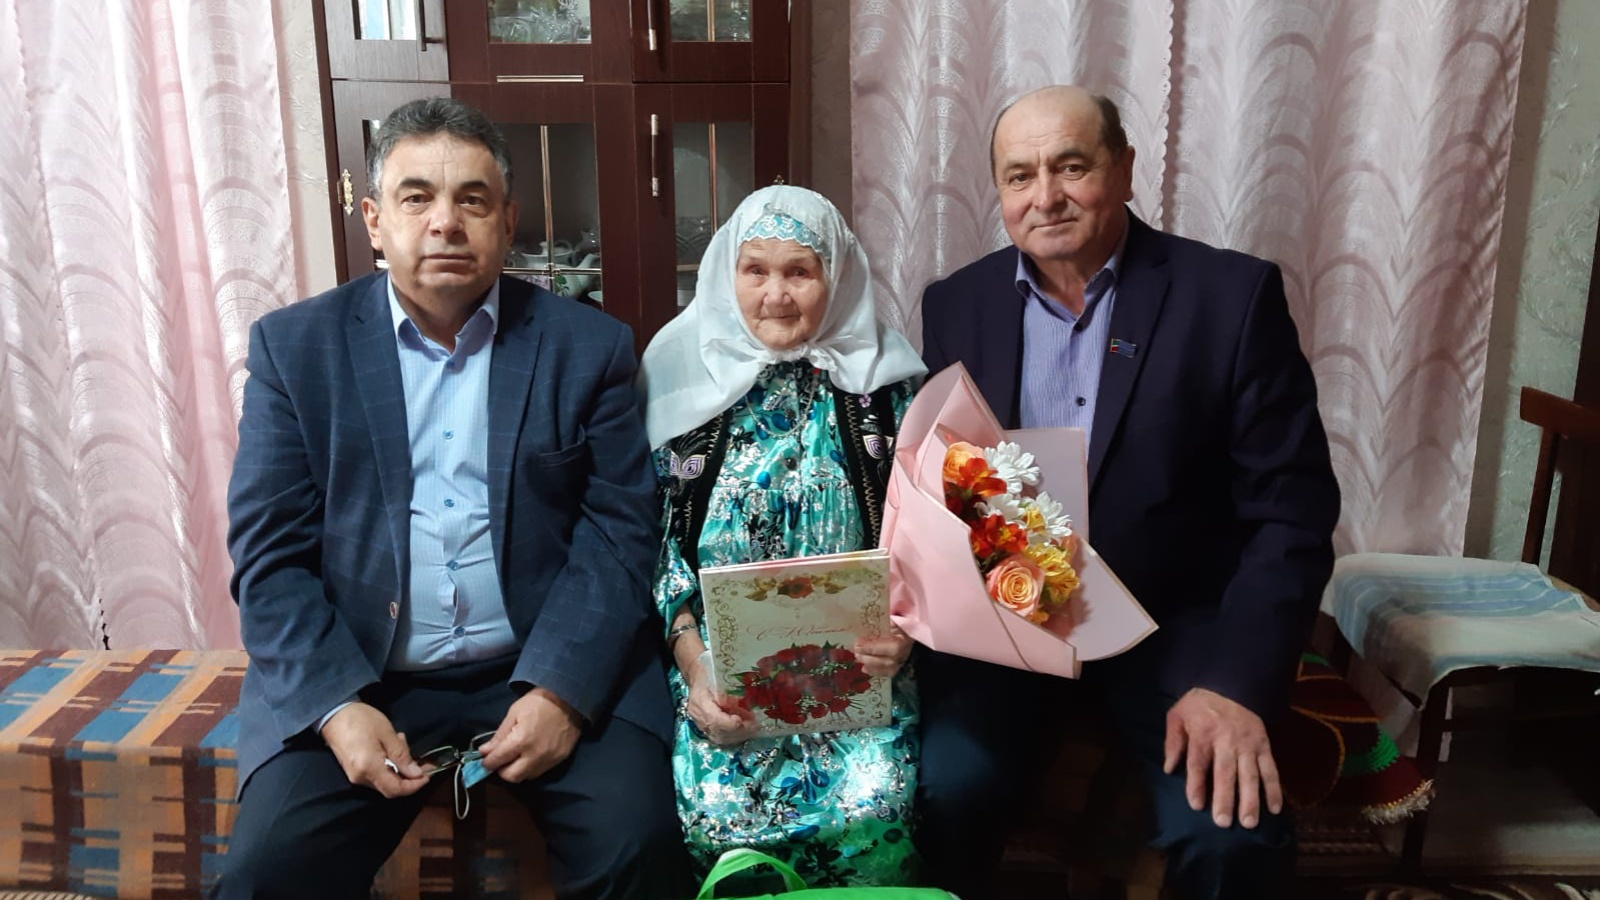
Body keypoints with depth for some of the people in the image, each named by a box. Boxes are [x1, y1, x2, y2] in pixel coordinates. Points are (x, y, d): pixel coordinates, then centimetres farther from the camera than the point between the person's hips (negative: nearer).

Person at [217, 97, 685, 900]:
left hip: (556, 670, 0)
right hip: (351, 679, 1)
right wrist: (337, 706, -14)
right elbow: (269, 555, 0)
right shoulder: (295, 346, 4)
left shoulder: (588, 345, 2)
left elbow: (620, 531, -3)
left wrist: (562, 689, -17)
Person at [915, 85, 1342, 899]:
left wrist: (1238, 681, -18)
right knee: (939, 796, -22)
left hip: (1175, 622, -1)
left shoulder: (1232, 295, -7)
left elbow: (1291, 509, -8)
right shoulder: (956, 305, 2)